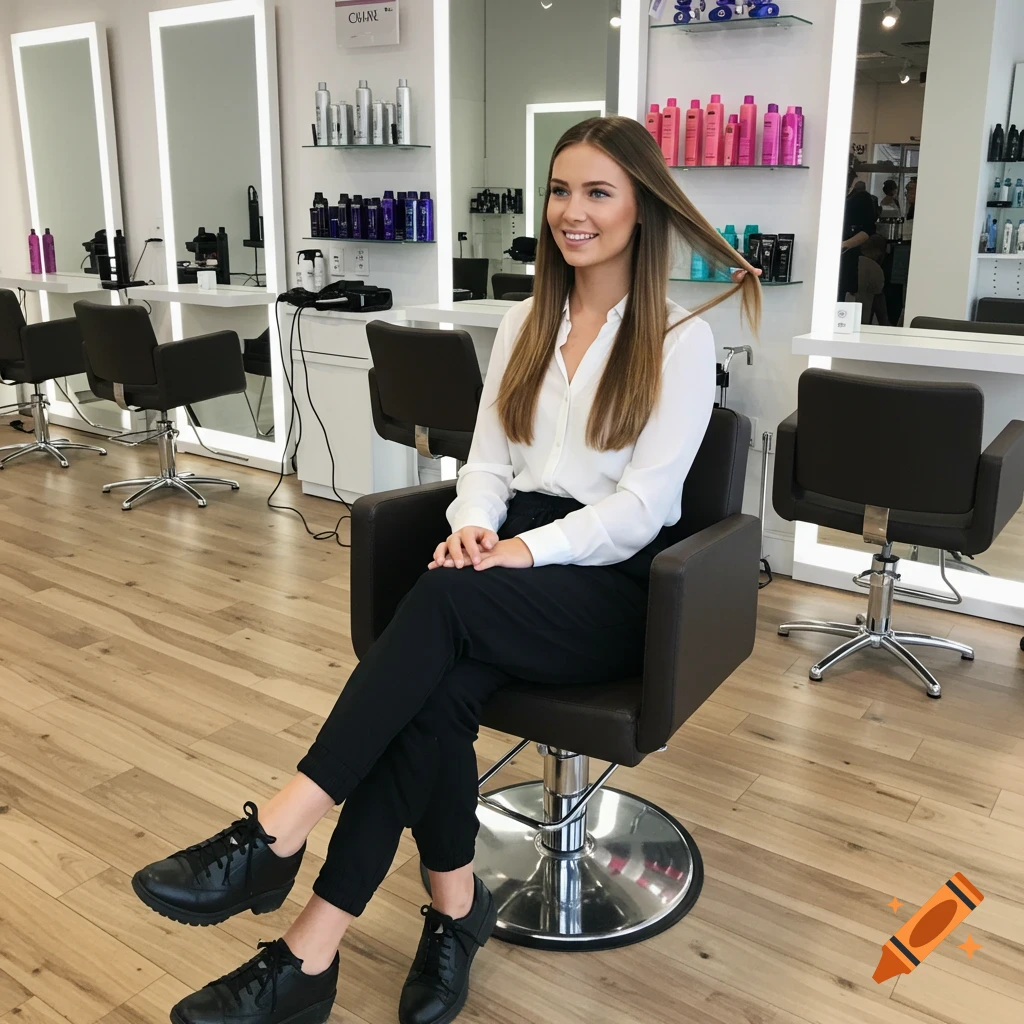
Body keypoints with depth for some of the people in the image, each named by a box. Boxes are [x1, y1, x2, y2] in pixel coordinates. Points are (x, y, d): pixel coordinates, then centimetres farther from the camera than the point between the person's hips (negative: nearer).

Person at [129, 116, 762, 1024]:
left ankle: (277, 836, -30)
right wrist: (476, 528, -10)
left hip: (613, 582, -4)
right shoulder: (524, 324, 15)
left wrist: (528, 550, -21)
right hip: (511, 558, 4)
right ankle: (453, 914, -17)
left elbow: (642, 505, -10)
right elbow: (488, 459, 12)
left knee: (446, 598, -34)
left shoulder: (681, 341, -2)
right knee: (435, 691, -29)